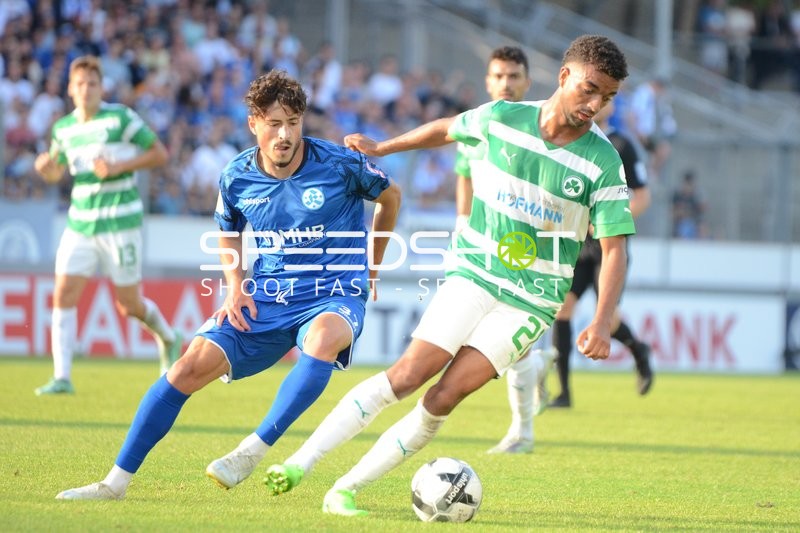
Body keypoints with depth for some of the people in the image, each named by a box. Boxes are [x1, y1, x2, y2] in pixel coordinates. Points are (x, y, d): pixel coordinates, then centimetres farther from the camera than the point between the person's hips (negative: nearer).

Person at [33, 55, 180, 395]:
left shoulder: (120, 118, -8)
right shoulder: (63, 128, 6)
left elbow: (160, 153, -5)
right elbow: (55, 173, 18)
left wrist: (119, 166, -17)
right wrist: (45, 167, -7)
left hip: (120, 223, -4)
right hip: (80, 223, 4)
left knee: (129, 305, 4)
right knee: (63, 294, -10)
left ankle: (168, 339, 35)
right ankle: (62, 377, -10)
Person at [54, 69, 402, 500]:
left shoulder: (339, 165, -12)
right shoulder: (236, 178, -2)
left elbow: (390, 197, 8)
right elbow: (228, 233, 19)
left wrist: (371, 268, 14)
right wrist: (235, 288, 2)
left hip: (335, 296, -3)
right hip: (266, 298, 3)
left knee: (323, 338, -40)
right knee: (191, 366, -12)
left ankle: (253, 451, -31)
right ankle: (116, 482, -4)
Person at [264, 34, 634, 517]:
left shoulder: (602, 161, -10)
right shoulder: (501, 118, -5)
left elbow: (614, 247, -9)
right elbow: (448, 129, 17)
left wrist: (602, 323, -21)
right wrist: (381, 148, 26)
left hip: (532, 300, -1)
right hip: (473, 272, 1)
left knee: (444, 398, -12)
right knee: (408, 374, -14)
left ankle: (346, 491, -4)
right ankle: (302, 462, -10)